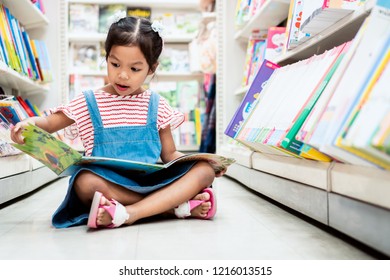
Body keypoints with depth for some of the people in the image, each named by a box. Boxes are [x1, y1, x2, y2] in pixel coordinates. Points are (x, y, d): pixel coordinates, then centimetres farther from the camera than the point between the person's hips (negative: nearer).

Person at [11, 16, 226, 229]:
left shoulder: (157, 106, 10)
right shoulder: (87, 103, 7)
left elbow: (169, 154, 14)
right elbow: (49, 124, 15)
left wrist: (208, 162, -3)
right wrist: (30, 123, -9)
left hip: (151, 182, 2)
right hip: (108, 184, -2)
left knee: (204, 169, -19)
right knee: (87, 182, -36)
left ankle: (130, 213, -35)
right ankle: (181, 206, -28)